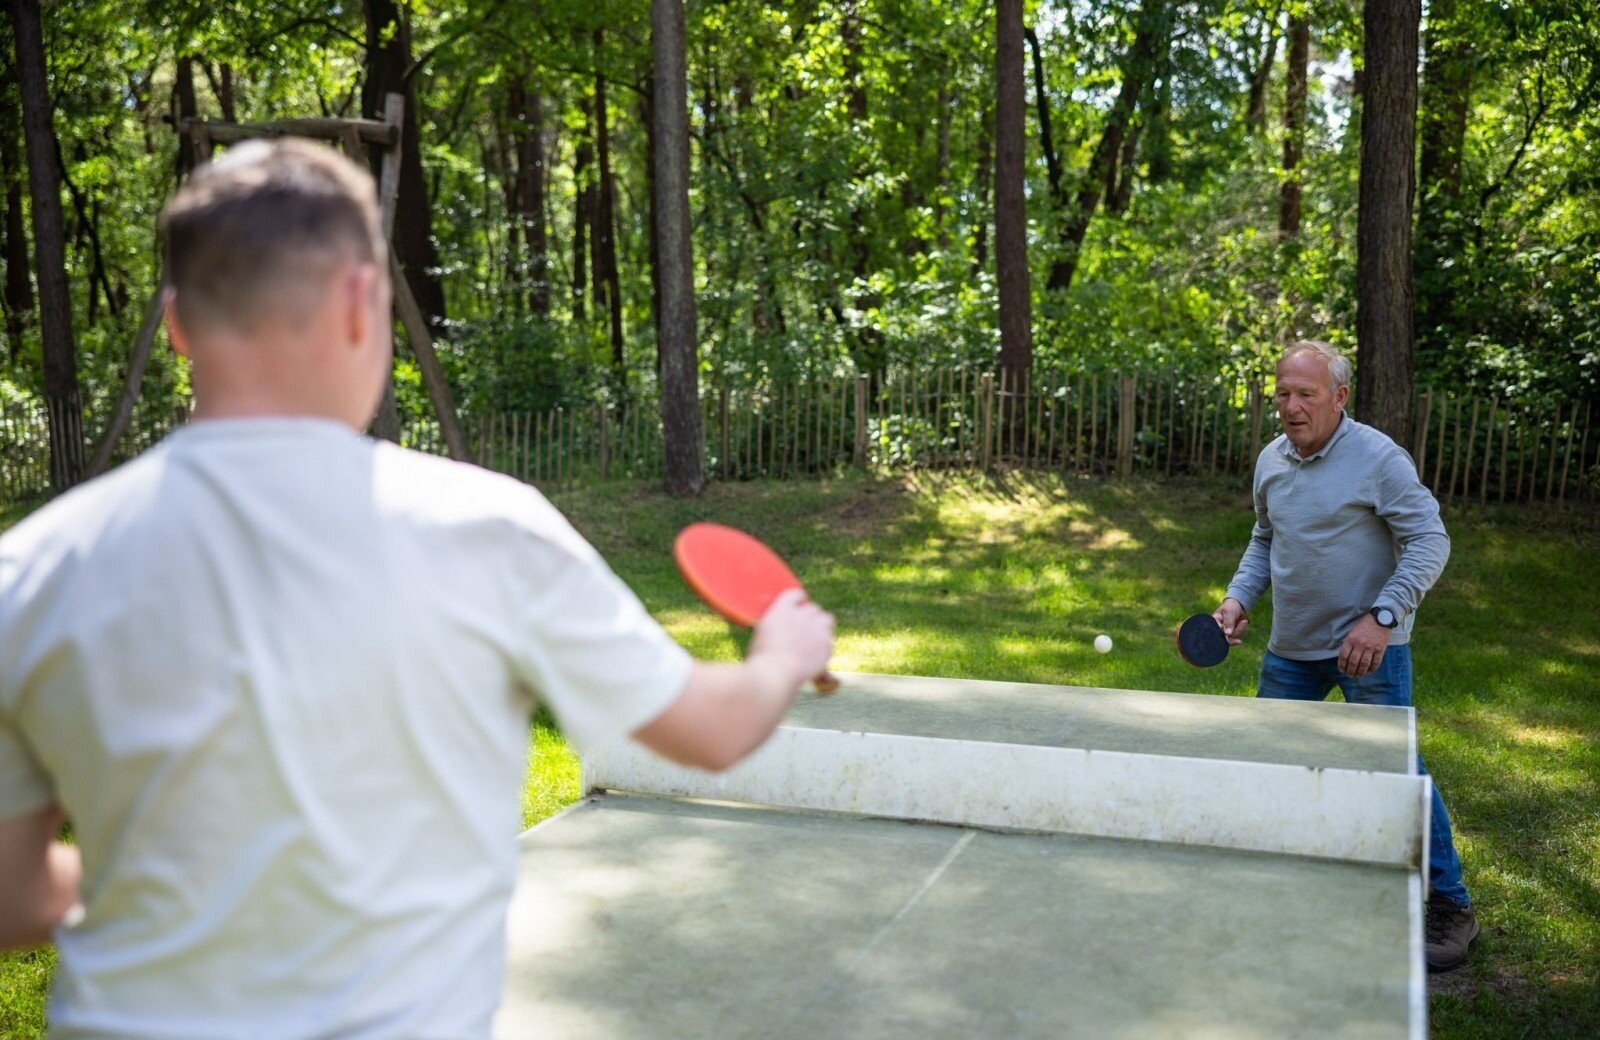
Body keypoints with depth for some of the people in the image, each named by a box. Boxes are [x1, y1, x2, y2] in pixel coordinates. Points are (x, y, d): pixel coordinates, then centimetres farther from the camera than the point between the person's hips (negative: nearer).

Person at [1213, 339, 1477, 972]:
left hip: (1368, 646, -6)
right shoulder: (1271, 460, 5)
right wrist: (1239, 599, 4)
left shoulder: (1378, 458, -15)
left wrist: (1381, 618, -25)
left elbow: (1430, 541, -16)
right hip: (1291, 647, 7)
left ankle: (1449, 908, 8)